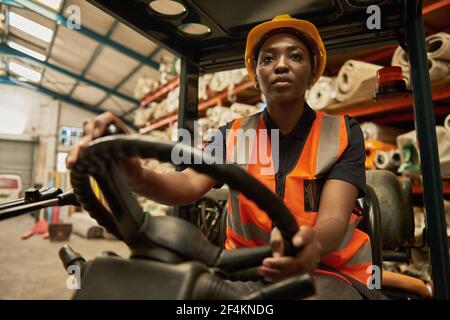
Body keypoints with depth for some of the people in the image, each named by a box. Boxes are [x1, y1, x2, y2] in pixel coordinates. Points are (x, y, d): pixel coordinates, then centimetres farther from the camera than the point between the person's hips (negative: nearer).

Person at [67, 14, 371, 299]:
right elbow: (189, 184, -17)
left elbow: (334, 219, -18)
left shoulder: (343, 133, -5)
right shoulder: (232, 135, 0)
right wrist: (136, 175, -39)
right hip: (246, 270, 2)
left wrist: (311, 243, -42)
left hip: (327, 271, 0)